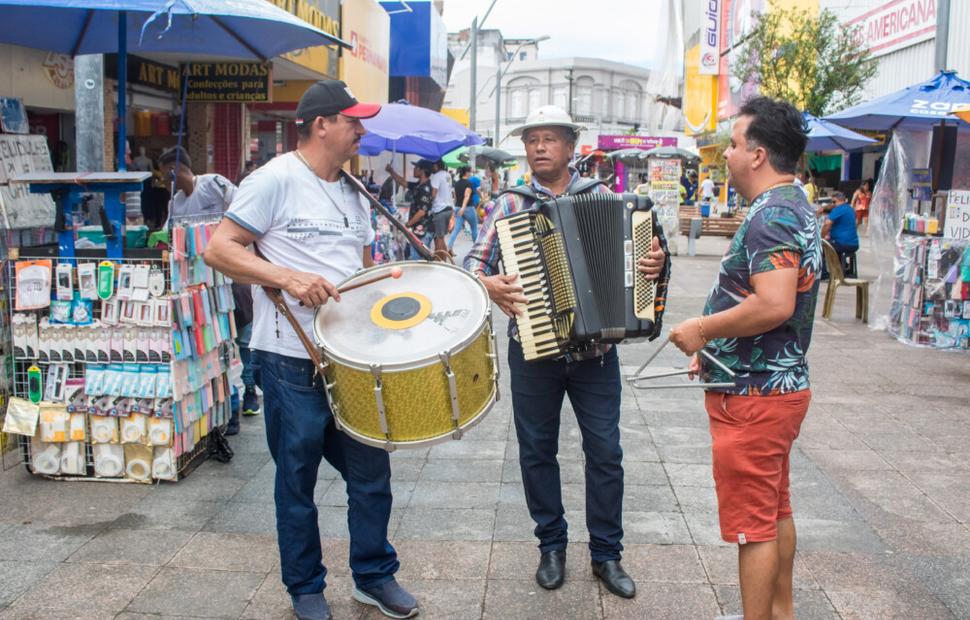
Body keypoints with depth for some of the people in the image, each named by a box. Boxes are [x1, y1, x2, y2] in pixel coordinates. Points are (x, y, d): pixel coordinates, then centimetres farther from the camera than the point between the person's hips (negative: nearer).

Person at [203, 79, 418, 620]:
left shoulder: (354, 193, 15)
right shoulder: (277, 179, -8)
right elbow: (218, 249, -13)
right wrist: (287, 278, -25)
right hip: (293, 358, -6)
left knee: (371, 469, 11)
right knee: (298, 478, 8)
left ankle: (375, 575, 29)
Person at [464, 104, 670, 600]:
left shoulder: (602, 199, 4)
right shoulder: (509, 204, 2)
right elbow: (475, 259, 0)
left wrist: (657, 262, -16)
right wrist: (488, 284, -21)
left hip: (596, 350, 0)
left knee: (605, 452, 5)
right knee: (537, 451, 10)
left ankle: (606, 553, 21)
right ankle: (552, 546, 28)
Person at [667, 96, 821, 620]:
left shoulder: (771, 214, -21)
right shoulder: (796, 207, 12)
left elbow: (774, 305, -33)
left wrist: (702, 329, -21)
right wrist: (716, 345, 16)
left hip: (754, 396, -11)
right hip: (782, 384, 11)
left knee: (753, 523, 0)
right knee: (776, 511, 21)